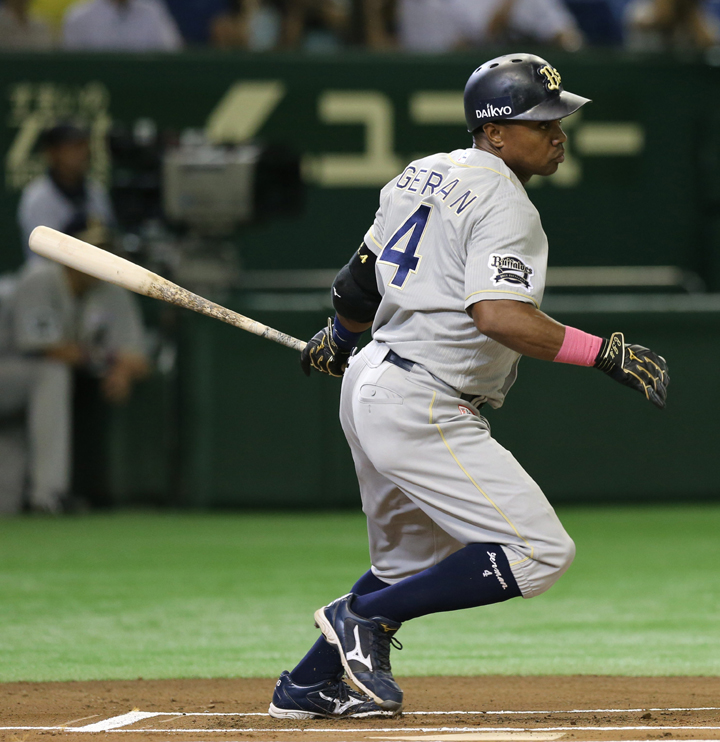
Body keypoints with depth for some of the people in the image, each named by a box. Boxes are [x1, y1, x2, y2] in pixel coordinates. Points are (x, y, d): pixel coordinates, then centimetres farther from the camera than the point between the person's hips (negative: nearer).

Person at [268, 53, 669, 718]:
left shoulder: (423, 175, 13)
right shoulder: (503, 203, -14)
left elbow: (359, 283, 26)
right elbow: (498, 315, -29)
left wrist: (339, 339, 45)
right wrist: (604, 353, -28)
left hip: (368, 385, 10)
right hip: (423, 410, -10)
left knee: (416, 563, 27)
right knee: (539, 552, -12)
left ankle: (306, 687, 31)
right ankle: (365, 615, -5)